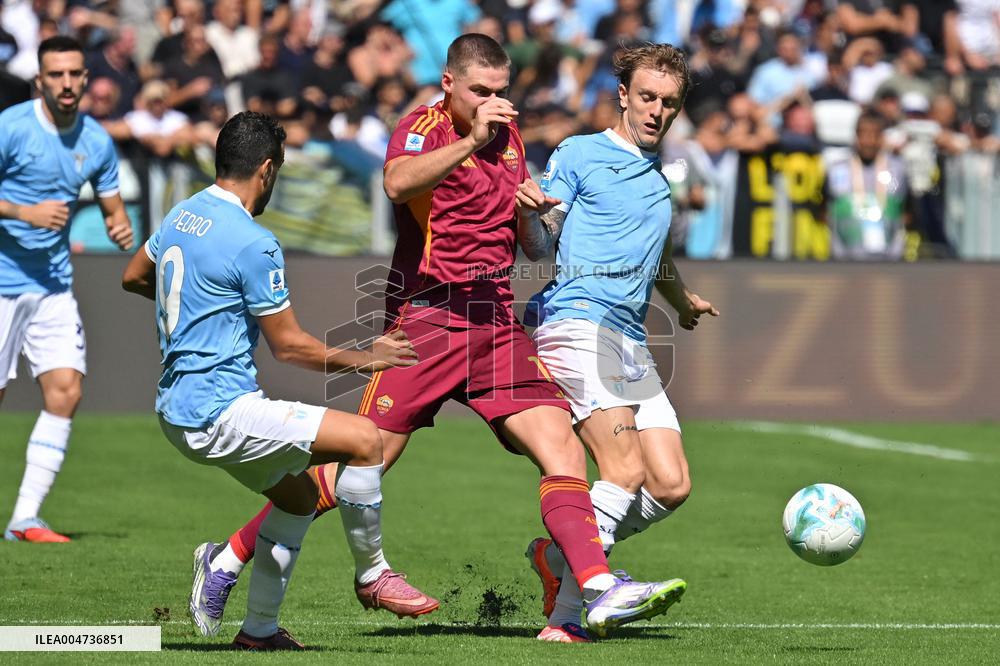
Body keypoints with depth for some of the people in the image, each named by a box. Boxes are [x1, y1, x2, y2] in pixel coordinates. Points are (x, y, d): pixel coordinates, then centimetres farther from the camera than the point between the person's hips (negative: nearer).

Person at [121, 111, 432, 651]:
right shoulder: (254, 244, -17)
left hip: (178, 409, 10)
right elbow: (289, 345, -12)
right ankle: (371, 575, 2)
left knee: (298, 493, 21)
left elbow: (133, 276, 29)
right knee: (364, 439, -14)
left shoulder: (181, 216, 10)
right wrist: (361, 358, 2)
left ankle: (259, 628, 16)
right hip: (218, 411, -10)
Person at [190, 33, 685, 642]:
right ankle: (230, 555, 6)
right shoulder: (424, 128, -5)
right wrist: (471, 141, -37)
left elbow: (529, 242, 25)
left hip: (498, 322, 6)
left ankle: (600, 591, -15)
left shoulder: (509, 133, 16)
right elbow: (399, 182, -29)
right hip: (428, 315, -6)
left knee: (562, 446, -10)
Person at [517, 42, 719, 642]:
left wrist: (683, 300, 60)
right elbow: (539, 247, 0)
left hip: (631, 340, 8)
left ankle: (559, 557, 11)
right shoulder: (580, 155, 4)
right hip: (576, 322, -8)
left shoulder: (659, 176, 24)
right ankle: (566, 617, -17)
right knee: (625, 472, -20)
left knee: (671, 486, -4)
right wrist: (528, 212, -22)